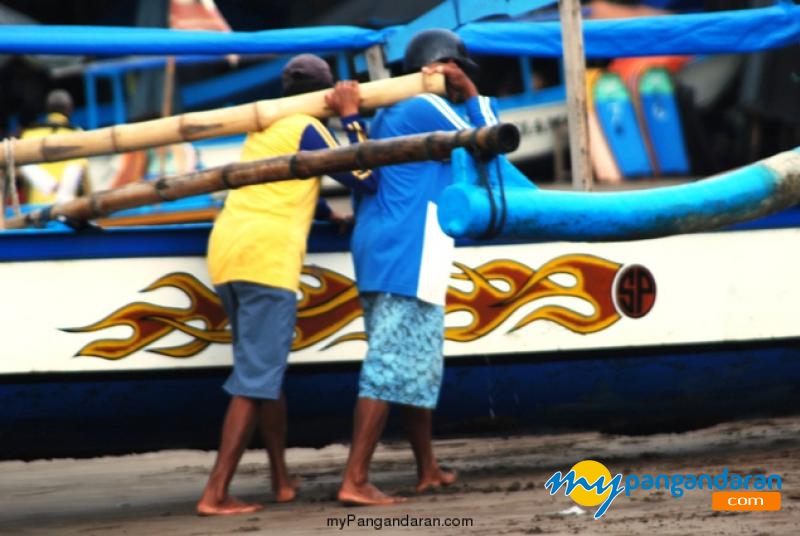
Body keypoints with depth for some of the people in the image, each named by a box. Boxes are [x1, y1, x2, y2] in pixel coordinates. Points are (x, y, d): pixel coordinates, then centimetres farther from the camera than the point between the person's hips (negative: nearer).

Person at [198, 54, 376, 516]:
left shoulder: (263, 128, 24)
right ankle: (215, 495, -15)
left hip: (225, 253, 8)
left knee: (266, 372, 19)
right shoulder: (308, 130, 0)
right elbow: (366, 179, 0)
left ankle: (282, 480, 24)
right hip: (267, 257, -8)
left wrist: (333, 216, 51)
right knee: (255, 381, -9)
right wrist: (351, 116, 5)